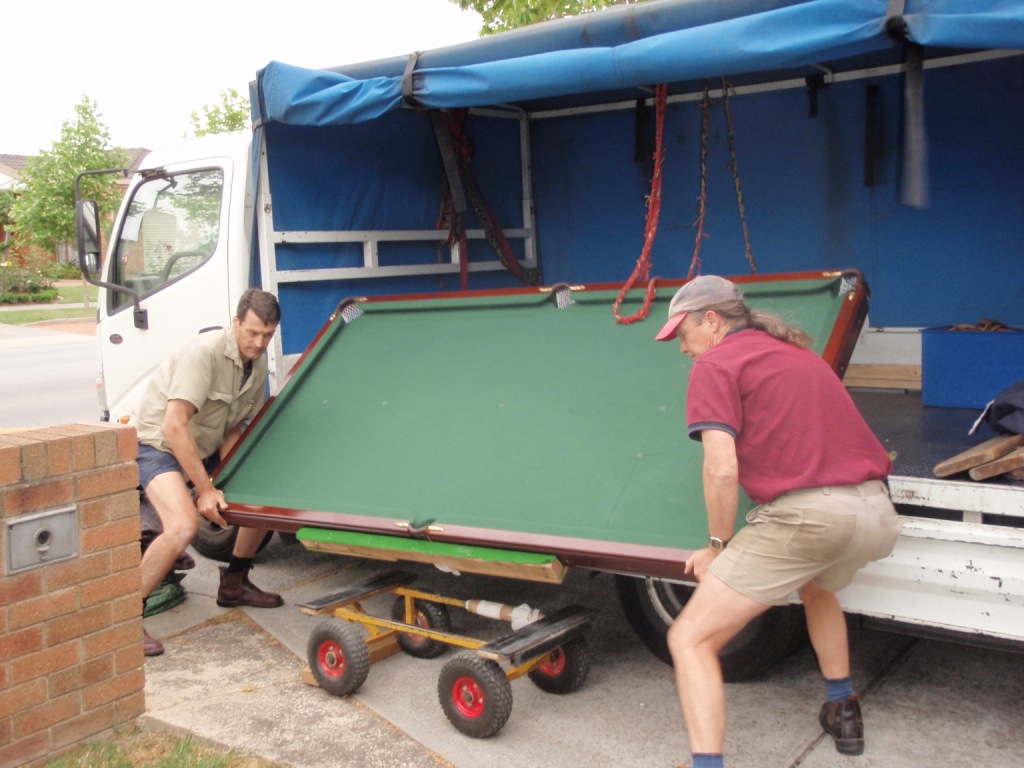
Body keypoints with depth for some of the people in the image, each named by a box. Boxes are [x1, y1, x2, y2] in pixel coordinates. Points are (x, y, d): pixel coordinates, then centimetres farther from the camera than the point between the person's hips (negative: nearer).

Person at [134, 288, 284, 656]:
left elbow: (233, 429, 5)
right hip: (159, 445, -9)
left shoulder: (259, 366, -1)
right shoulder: (205, 352, -27)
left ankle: (234, 584, 23)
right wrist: (205, 488, -30)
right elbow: (174, 426, -32)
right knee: (183, 526, -30)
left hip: (203, 449, 9)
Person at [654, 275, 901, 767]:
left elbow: (722, 469, -11)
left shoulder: (715, 365, 0)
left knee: (690, 639, -2)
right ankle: (843, 715, 48)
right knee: (817, 587, 40)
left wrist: (717, 548, 2)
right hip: (879, 514, 8)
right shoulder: (799, 352, 24)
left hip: (807, 517, -8)